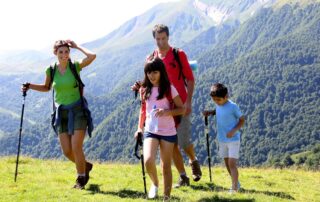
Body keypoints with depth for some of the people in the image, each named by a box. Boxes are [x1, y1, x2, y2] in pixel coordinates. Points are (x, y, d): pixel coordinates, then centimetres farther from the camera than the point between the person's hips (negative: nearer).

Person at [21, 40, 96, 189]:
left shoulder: (75, 66, -8)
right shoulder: (51, 70, -1)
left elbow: (92, 56, -25)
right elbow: (46, 88, 16)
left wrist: (77, 46, -11)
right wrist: (30, 86, 1)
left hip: (78, 110, -3)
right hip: (61, 112, 3)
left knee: (76, 148, -11)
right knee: (67, 151, 1)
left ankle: (81, 179, 11)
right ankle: (85, 166, 31)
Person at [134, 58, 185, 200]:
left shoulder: (169, 89, -7)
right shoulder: (144, 90, 5)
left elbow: (182, 109, -6)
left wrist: (167, 111, -22)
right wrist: (140, 128, 11)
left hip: (168, 132, -2)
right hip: (150, 131, 2)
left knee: (166, 166, 4)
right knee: (148, 161, -19)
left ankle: (166, 197, 14)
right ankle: (155, 183, 11)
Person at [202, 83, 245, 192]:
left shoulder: (233, 106, -17)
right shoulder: (218, 105, 0)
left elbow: (242, 120, -8)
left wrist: (234, 130, -22)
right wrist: (210, 112, 3)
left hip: (233, 139, -7)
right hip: (222, 139, 7)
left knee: (232, 163, -12)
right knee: (227, 163, 14)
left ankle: (234, 188, -10)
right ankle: (236, 183, 31)